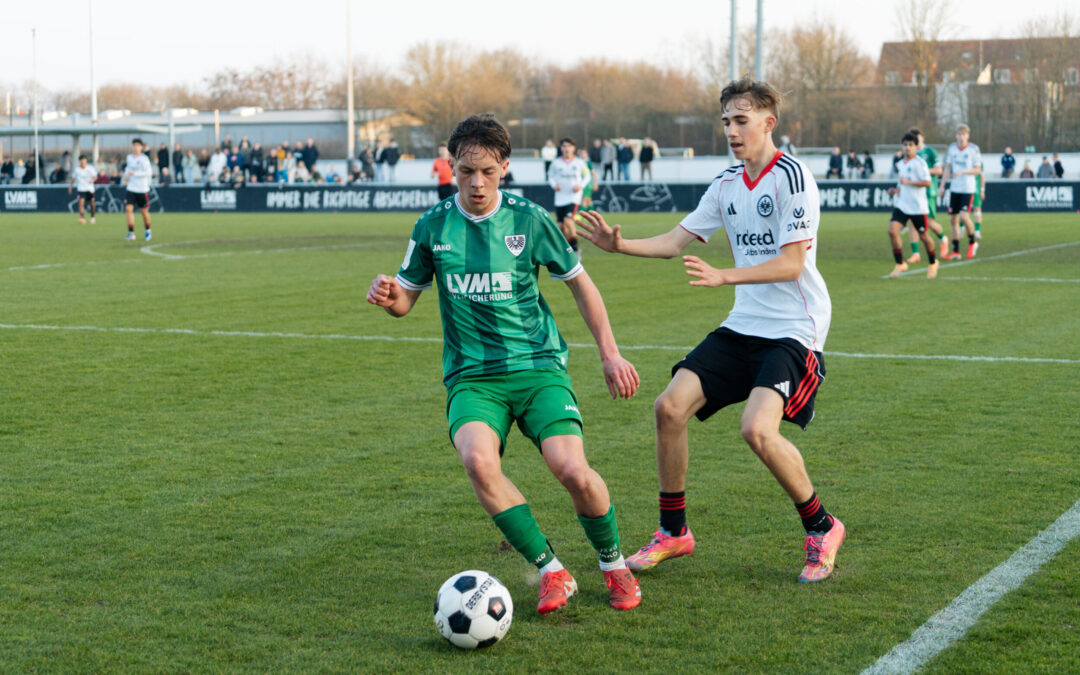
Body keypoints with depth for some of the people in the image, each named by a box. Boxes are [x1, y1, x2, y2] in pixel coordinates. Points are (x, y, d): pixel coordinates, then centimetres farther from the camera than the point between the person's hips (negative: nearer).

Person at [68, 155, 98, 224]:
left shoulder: (90, 168, -1)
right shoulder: (77, 169, 2)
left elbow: (95, 176, 2)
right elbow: (73, 178, 14)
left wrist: (92, 180, -20)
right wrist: (70, 187, 17)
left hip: (90, 189, 1)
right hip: (81, 189, -1)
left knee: (92, 204, 10)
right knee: (81, 203, -20)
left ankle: (93, 217, 35)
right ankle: (82, 218, -30)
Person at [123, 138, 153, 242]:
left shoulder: (144, 159, -10)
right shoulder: (129, 157, 8)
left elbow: (149, 172, -20)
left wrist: (134, 173, -24)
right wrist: (126, 174, 9)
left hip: (142, 189, -4)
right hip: (131, 188, 4)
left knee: (144, 211, 6)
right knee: (129, 208, -12)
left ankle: (147, 231, 29)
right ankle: (131, 233, -11)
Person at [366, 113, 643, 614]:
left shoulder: (529, 219, -1)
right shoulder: (433, 226, 2)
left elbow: (579, 283, 11)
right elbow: (406, 299, 13)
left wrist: (610, 354, 8)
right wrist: (389, 296, -12)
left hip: (538, 366, -1)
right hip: (471, 376, 1)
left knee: (572, 470, -22)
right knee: (478, 459, -30)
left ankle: (614, 565, 9)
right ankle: (551, 572, -13)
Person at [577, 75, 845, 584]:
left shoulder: (791, 176, -13)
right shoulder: (727, 183, 11)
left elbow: (791, 264, -19)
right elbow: (675, 241, 13)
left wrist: (722, 277, -28)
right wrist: (620, 245, -4)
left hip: (794, 330, -8)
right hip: (742, 326, 8)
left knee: (757, 429, -26)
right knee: (670, 407, -4)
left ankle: (821, 529, -2)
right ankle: (673, 532, 12)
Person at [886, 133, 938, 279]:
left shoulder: (919, 162, -10)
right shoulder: (901, 164, 14)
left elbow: (927, 183, -18)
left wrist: (907, 182, -22)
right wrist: (896, 190, 9)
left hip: (917, 206, -6)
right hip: (902, 205, 6)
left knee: (924, 236, 6)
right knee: (892, 230, -13)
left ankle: (932, 263, 29)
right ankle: (900, 264, -5)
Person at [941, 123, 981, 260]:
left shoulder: (973, 149, -5)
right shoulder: (952, 148, 6)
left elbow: (978, 170, -4)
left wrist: (962, 172, -17)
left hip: (968, 188, -5)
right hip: (954, 188, 5)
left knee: (964, 216, -18)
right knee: (953, 219, 3)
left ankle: (972, 242, 7)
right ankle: (956, 251, 11)